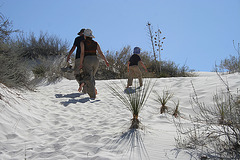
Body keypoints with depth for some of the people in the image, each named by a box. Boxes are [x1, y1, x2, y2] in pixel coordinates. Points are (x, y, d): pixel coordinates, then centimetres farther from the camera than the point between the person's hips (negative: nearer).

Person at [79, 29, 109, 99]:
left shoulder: (83, 43, 1)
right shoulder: (95, 43, 11)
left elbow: (82, 53, -9)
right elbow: (101, 53, 3)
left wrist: (81, 64, -7)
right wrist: (106, 61, 2)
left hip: (87, 60, -4)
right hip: (96, 60, 4)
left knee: (89, 78, -2)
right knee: (92, 76, 23)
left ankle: (92, 95, -10)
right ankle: (92, 90, 19)